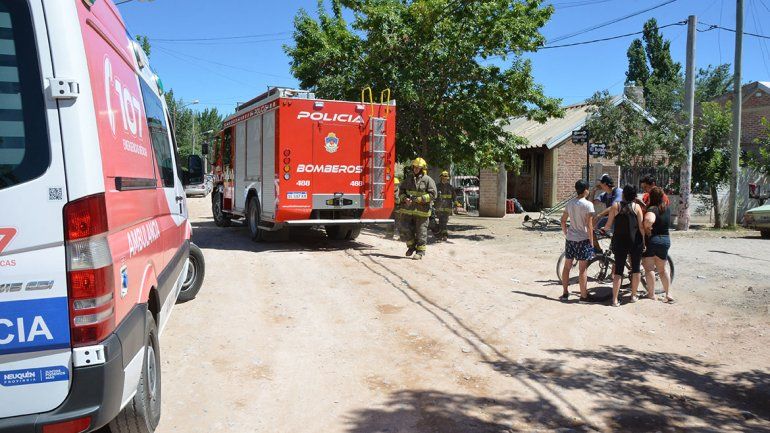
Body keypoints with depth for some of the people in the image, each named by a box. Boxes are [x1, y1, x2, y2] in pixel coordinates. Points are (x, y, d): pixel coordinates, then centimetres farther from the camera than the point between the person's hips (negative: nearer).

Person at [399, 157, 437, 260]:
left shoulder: (428, 180, -4)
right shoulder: (409, 178, 10)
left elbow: (432, 194, -10)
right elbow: (401, 190, 17)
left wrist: (419, 199, -18)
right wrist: (405, 199, -5)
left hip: (421, 211, -4)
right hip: (408, 210, 4)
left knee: (421, 232, 1)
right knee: (405, 230, 3)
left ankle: (420, 252, 11)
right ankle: (411, 246, 25)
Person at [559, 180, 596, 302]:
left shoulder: (569, 203, 5)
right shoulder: (588, 204, -12)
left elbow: (563, 221, 10)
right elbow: (589, 225, -14)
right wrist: (591, 242, -8)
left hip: (570, 238, 5)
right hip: (583, 239, -5)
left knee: (567, 266, 13)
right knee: (582, 269, 0)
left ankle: (565, 293, 20)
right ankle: (583, 296, 6)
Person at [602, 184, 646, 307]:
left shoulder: (615, 206, -2)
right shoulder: (637, 207, -2)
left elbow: (609, 224, -1)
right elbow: (641, 227, -5)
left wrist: (604, 229, 20)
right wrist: (644, 241, 4)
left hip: (619, 242, 0)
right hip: (635, 242, 0)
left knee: (618, 270, 4)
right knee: (636, 268, 16)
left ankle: (615, 299, -1)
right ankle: (634, 296, 23)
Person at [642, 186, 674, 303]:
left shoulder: (652, 209, -18)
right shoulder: (667, 209, 4)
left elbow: (649, 220, -39)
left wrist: (646, 228, -22)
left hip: (651, 240, -6)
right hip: (665, 240, 7)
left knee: (649, 269, 3)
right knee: (662, 269, 18)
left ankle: (651, 294, 5)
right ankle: (668, 294, 15)